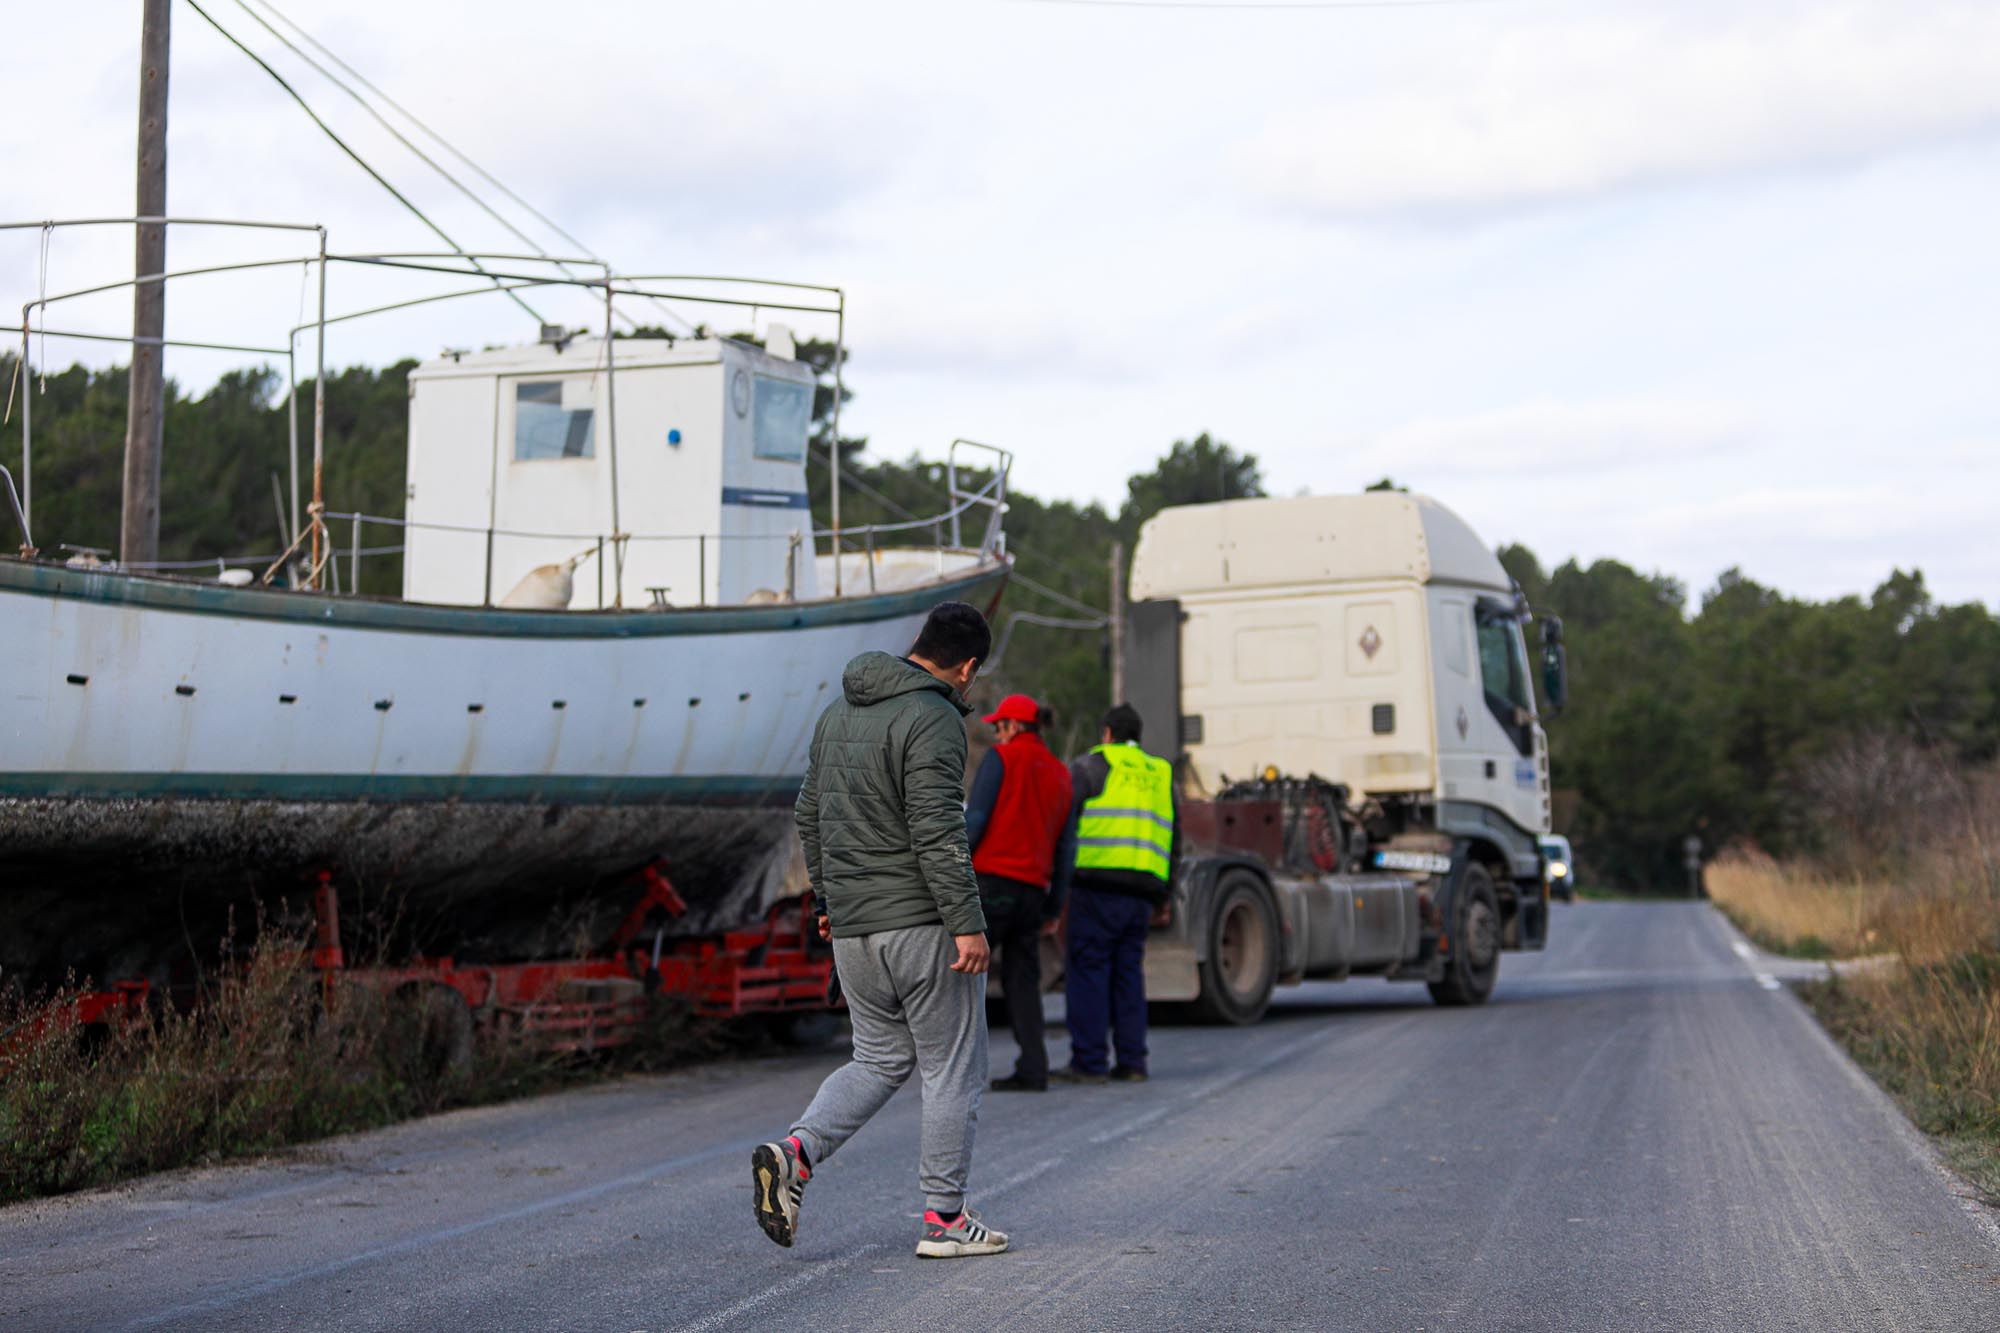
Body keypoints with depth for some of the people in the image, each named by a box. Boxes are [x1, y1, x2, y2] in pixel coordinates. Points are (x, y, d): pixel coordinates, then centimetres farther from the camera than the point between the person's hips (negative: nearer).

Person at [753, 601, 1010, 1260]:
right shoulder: (932, 719, -14)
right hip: (920, 921, -7)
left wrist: (827, 897, 25)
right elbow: (937, 831, -21)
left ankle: (795, 1150, -5)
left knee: (879, 1058, 17)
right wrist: (967, 922, -20)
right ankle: (945, 1218, 7)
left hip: (851, 926, 8)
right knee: (953, 1067, 4)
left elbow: (810, 814, 18)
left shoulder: (839, 712, 12)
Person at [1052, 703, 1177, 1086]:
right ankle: (1132, 1062, 7)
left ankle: (1089, 1062, -8)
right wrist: (1163, 896, 25)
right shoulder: (1159, 775, 21)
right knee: (1129, 972, 10)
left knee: (1088, 971, -4)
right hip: (1142, 890, 6)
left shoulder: (1090, 767, 3)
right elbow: (1173, 840, 22)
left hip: (1098, 885, -5)